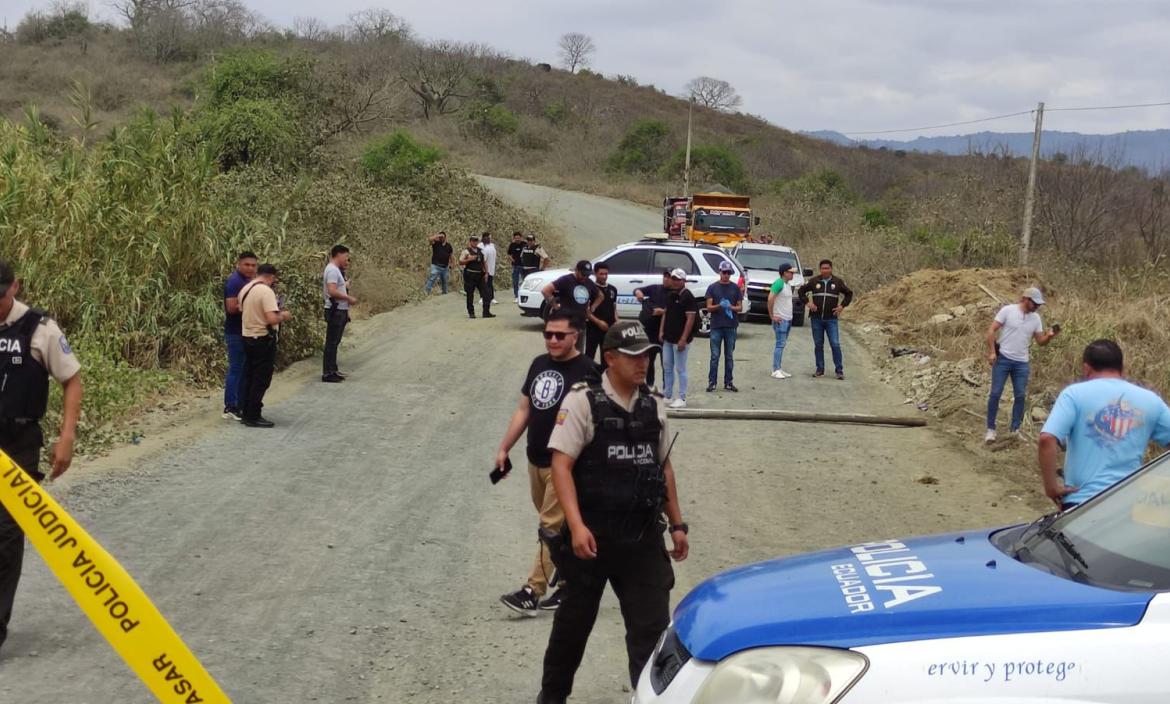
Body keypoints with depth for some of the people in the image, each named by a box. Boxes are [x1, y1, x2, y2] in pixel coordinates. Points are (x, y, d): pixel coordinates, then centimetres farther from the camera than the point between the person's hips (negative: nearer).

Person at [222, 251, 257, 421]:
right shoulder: (234, 282, -14)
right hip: (235, 332, -9)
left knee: (245, 369, 12)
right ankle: (229, 408, -1)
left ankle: (241, 405, 19)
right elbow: (232, 307, -22)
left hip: (247, 332, 10)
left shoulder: (248, 281, 15)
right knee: (236, 369, -6)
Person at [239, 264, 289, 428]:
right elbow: (272, 319, -27)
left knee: (249, 377, 16)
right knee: (261, 380, -2)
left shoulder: (245, 289, 8)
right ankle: (253, 417, 0)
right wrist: (283, 316, -7)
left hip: (248, 337, 9)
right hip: (263, 340, -9)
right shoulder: (266, 291, -19)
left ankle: (247, 414, 21)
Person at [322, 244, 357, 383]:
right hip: (335, 311, -10)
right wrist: (349, 298, -19)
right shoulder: (332, 270, -16)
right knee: (331, 342, -6)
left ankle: (332, 371, 21)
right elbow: (332, 291, -25)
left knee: (335, 342, 15)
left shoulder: (336, 270, 16)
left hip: (340, 311, 10)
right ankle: (327, 373, -4)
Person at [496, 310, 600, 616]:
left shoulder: (586, 371, -11)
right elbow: (524, 410, 17)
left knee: (551, 527, -6)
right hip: (535, 461, 7)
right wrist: (504, 448, 14)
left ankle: (533, 591, -5)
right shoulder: (539, 364, 11)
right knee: (558, 527, 15)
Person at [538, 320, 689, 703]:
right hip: (592, 535, -3)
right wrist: (577, 526, -24)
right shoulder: (583, 400, -10)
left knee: (652, 625, 0)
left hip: (643, 538, 3)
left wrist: (677, 524, 14)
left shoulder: (654, 405, 7)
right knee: (575, 619, 14)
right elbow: (561, 464, -15)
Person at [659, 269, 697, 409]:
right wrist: (661, 331, 8)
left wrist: (683, 339, -20)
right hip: (668, 338, 8)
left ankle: (682, 399, 4)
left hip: (680, 339, -8)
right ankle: (666, 396, 20)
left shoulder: (688, 297, -12)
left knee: (680, 368, -3)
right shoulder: (670, 295, 12)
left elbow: (690, 319, -16)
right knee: (667, 367, 12)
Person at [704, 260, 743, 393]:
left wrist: (731, 307, -14)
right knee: (714, 356, 0)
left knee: (729, 356, 7)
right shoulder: (712, 288, 4)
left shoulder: (735, 288, 8)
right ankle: (712, 382, 4)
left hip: (731, 326, 2)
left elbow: (740, 307, 8)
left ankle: (728, 382, 12)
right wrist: (719, 306, -19)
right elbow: (709, 307, 0)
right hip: (716, 326, -2)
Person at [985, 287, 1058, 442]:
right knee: (995, 394, -3)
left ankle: (1015, 429, 18)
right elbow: (991, 330, -10)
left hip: (1022, 363, 5)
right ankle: (990, 429, 6)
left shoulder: (1036, 318, 5)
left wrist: (1049, 336, -15)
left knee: (1021, 396, 6)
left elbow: (1040, 341, 7)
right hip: (1003, 359, -5)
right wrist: (991, 352, -17)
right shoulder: (1008, 310, -9)